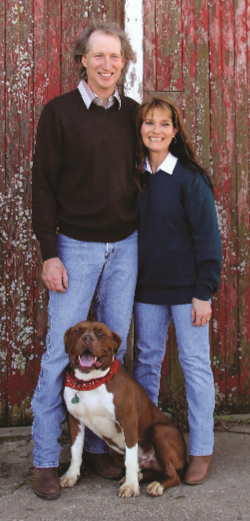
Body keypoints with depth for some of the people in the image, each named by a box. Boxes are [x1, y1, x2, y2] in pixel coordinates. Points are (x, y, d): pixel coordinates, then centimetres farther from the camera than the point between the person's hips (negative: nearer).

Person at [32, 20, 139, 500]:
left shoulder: (132, 113, 7)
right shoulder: (58, 113, -3)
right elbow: (43, 186, -4)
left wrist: (146, 239, 8)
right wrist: (49, 253, -10)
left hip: (125, 245, 4)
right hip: (76, 245, -4)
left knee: (113, 349, 8)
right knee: (61, 350, -4)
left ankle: (97, 445, 22)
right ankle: (45, 460, 7)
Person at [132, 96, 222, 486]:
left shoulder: (190, 179, -9)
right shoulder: (135, 177, 5)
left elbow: (207, 237, -9)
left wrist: (204, 292, -13)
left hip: (186, 288, -4)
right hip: (147, 287, 5)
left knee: (195, 364, 2)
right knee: (146, 362, 12)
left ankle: (201, 451, 13)